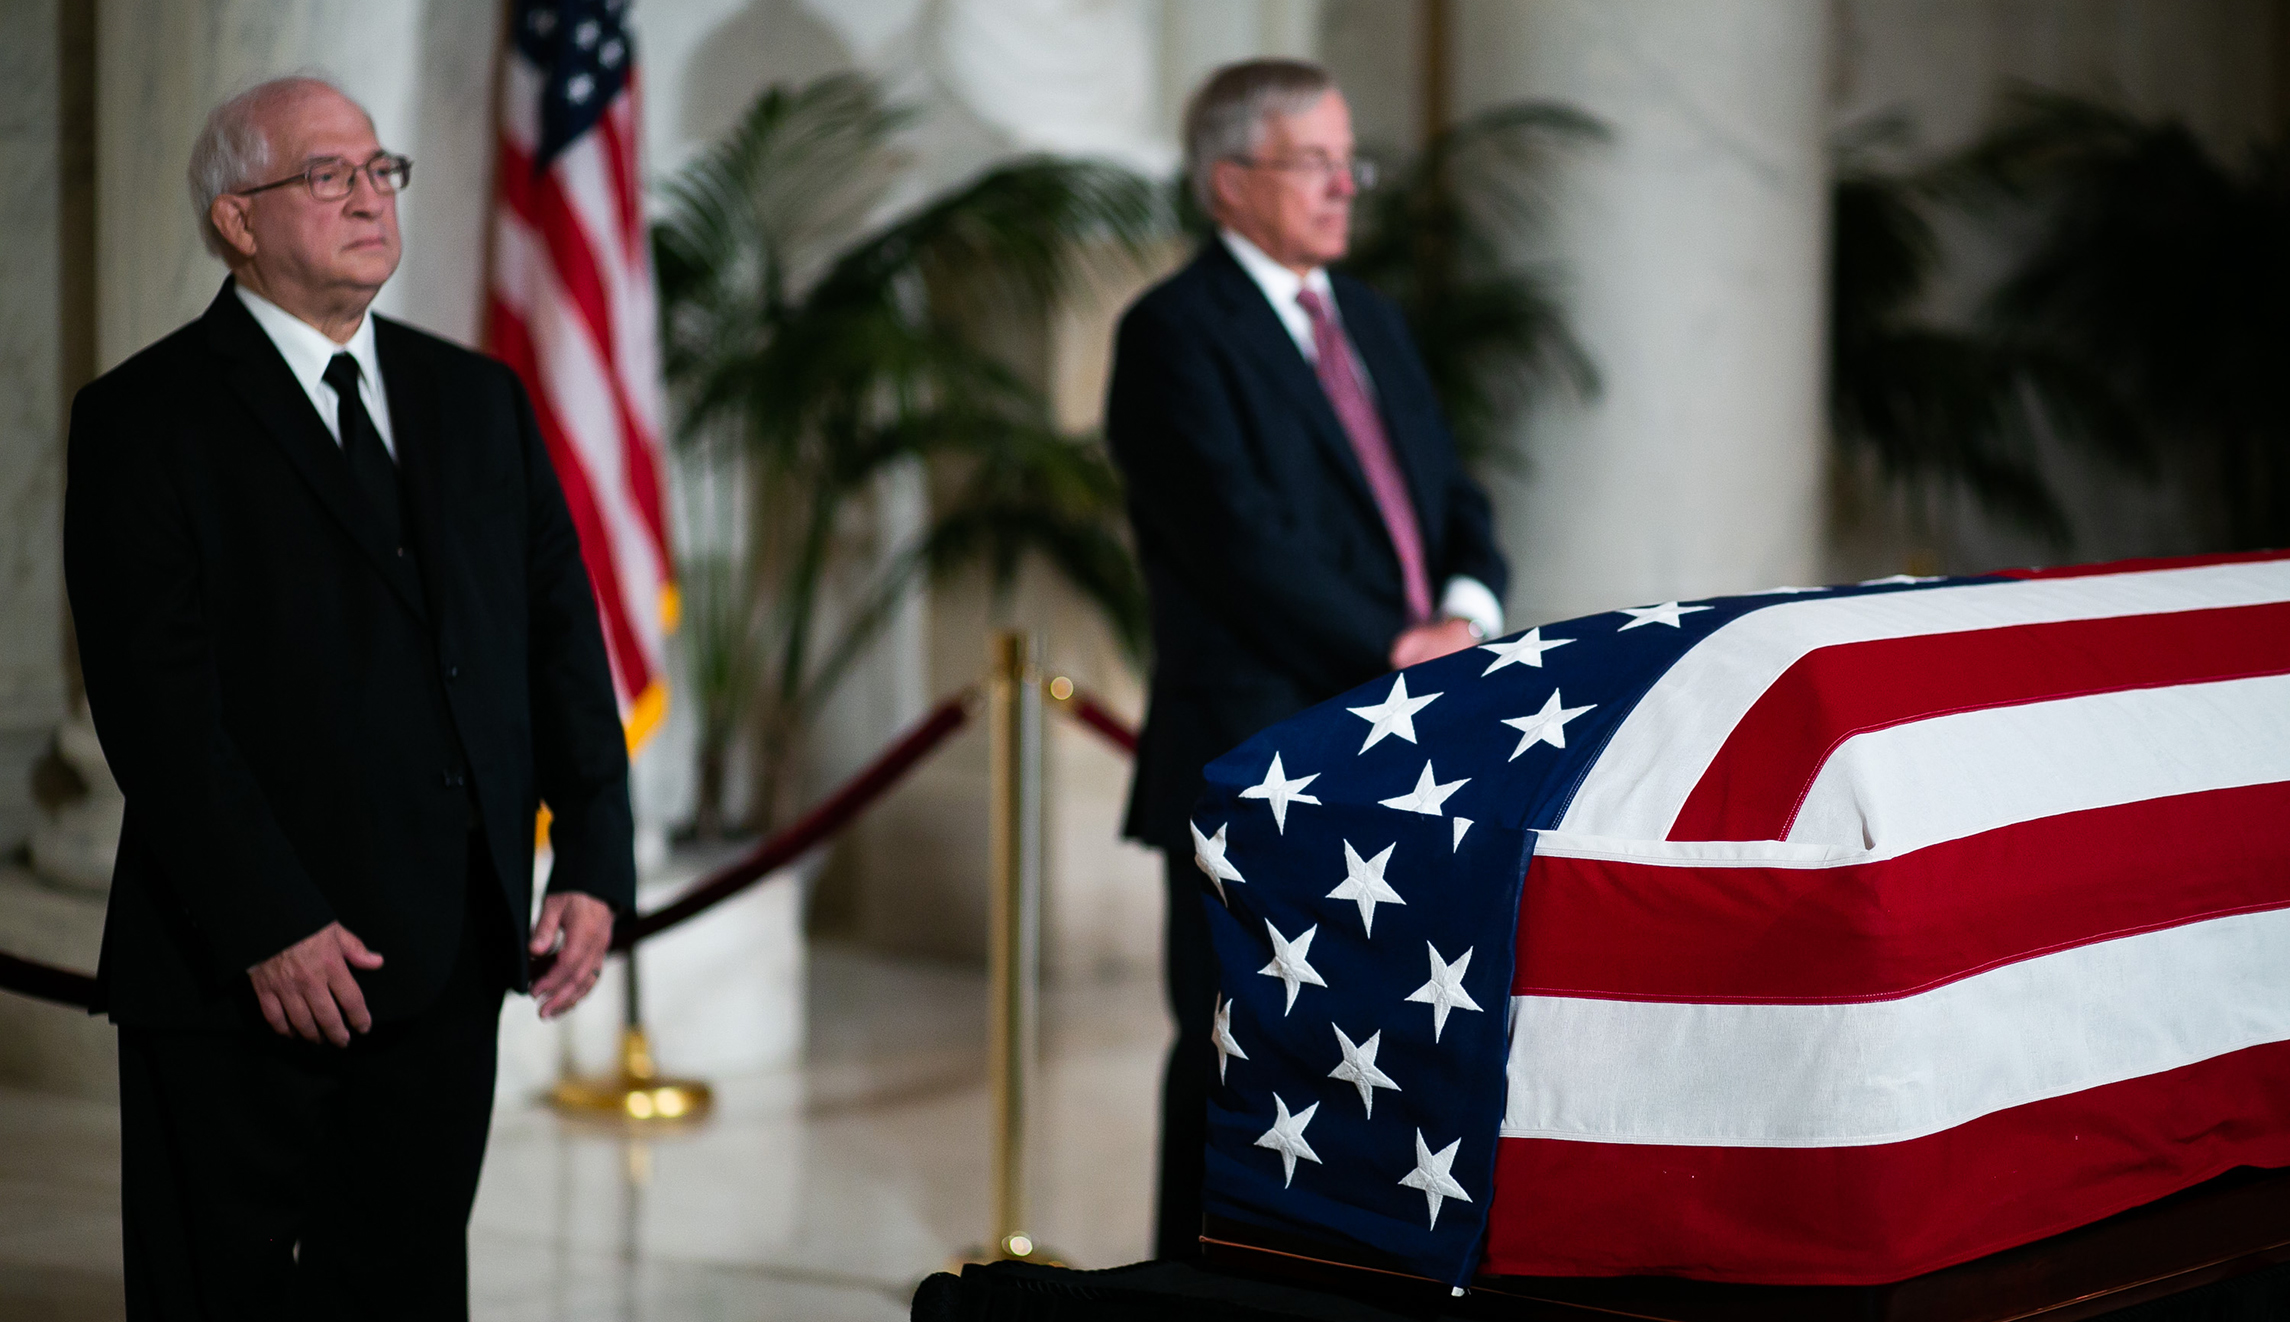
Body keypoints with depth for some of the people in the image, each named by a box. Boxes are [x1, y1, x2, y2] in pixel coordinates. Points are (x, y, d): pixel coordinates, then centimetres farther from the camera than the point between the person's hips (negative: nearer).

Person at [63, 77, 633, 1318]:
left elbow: (563, 634, 11)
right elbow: (156, 699, -12)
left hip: (448, 969, 5)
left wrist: (595, 861, 0)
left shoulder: (479, 400, 14)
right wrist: (270, 929, -18)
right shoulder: (143, 420, -4)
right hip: (241, 974, -5)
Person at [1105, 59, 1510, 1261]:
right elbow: (1241, 539, -17)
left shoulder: (1371, 321, 19)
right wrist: (1396, 649, -17)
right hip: (1259, 758, -7)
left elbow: (1454, 499, 16)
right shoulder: (1176, 333, -7)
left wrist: (1465, 610, -4)